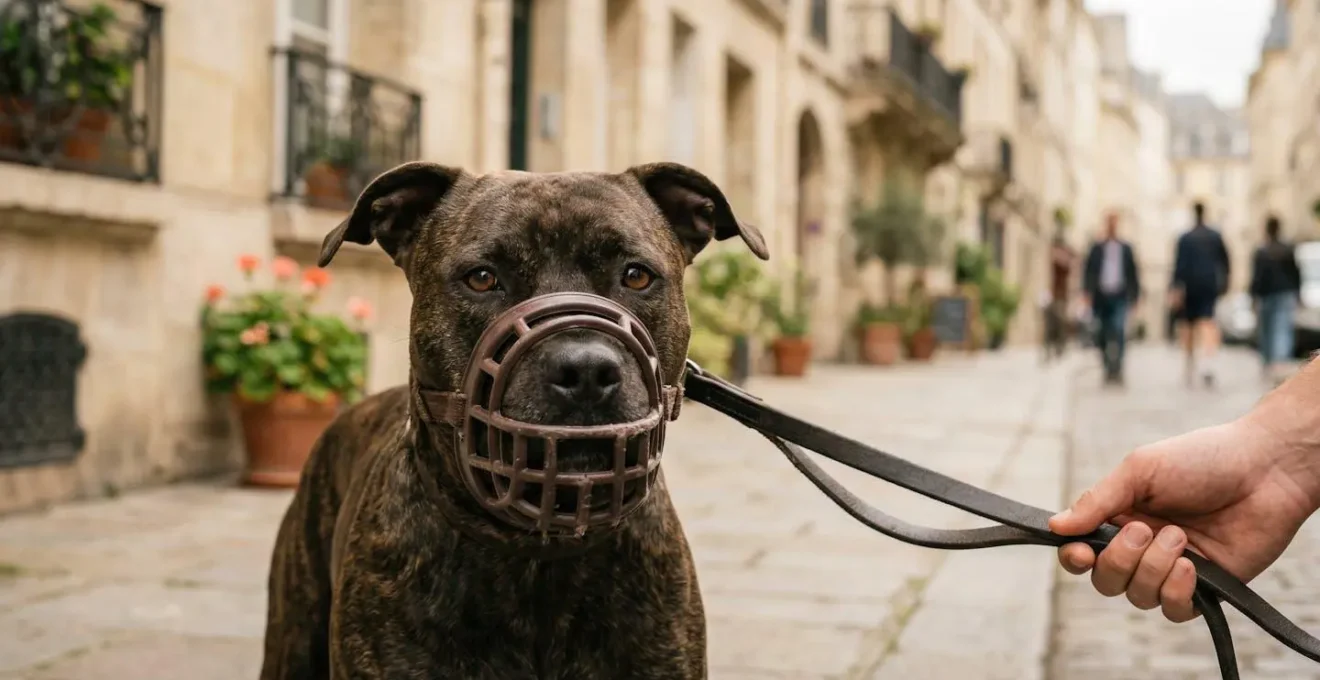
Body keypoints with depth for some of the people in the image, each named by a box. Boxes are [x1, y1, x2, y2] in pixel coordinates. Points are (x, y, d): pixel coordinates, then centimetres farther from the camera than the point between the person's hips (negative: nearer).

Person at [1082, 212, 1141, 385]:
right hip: (1101, 297, 1)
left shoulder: (1126, 248, 11)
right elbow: (1089, 271, 4)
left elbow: (1133, 273, 13)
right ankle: (1108, 369, 19)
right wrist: (1087, 292, -8)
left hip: (1120, 298, -1)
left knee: (1119, 331, -20)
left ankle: (1116, 368, -22)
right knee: (1103, 336, 5)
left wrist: (1135, 295, 9)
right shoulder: (1097, 248, 9)